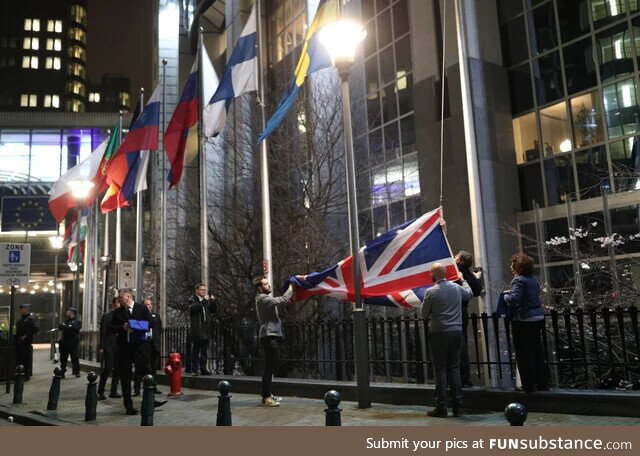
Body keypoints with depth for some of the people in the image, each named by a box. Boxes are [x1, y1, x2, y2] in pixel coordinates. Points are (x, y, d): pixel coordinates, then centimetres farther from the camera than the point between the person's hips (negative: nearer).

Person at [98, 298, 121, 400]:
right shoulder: (107, 316, -2)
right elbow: (102, 332, -5)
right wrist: (102, 347, -11)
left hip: (119, 347, 5)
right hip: (109, 347, -5)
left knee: (117, 369, 6)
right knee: (107, 368, -6)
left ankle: (113, 391, 14)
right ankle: (100, 392, 3)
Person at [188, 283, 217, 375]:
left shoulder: (207, 301, 18)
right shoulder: (192, 300, 3)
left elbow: (214, 312, 12)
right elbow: (193, 308, -19)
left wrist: (213, 302, -2)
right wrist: (203, 301, -20)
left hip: (206, 330, 5)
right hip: (196, 330, -5)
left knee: (204, 351, 6)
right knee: (195, 350, -2)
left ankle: (203, 369, 10)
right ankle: (194, 369, 2)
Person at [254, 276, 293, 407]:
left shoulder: (266, 298, 20)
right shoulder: (262, 299, -12)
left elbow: (280, 303, 18)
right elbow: (282, 300, -21)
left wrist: (291, 294, 10)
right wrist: (291, 289, -9)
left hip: (273, 336, 11)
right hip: (269, 336, -11)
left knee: (271, 367, 15)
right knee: (269, 367, -10)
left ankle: (268, 394, 22)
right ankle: (265, 398, -9)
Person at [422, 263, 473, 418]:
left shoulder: (431, 292, -11)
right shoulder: (457, 288, 4)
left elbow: (424, 314, -3)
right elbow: (469, 293, 27)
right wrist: (463, 280, 42)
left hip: (439, 333, -5)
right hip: (457, 331, 5)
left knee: (440, 370, 1)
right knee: (455, 368, 10)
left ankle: (441, 407, 5)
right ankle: (457, 407, 13)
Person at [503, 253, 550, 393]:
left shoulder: (518, 280, -14)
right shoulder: (533, 279, 13)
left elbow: (514, 299, -24)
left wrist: (505, 295, -3)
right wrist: (510, 294, 16)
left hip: (524, 321, -8)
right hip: (538, 318, 9)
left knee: (524, 355, 0)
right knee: (538, 351, 15)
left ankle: (529, 386, 4)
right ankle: (542, 384, 21)